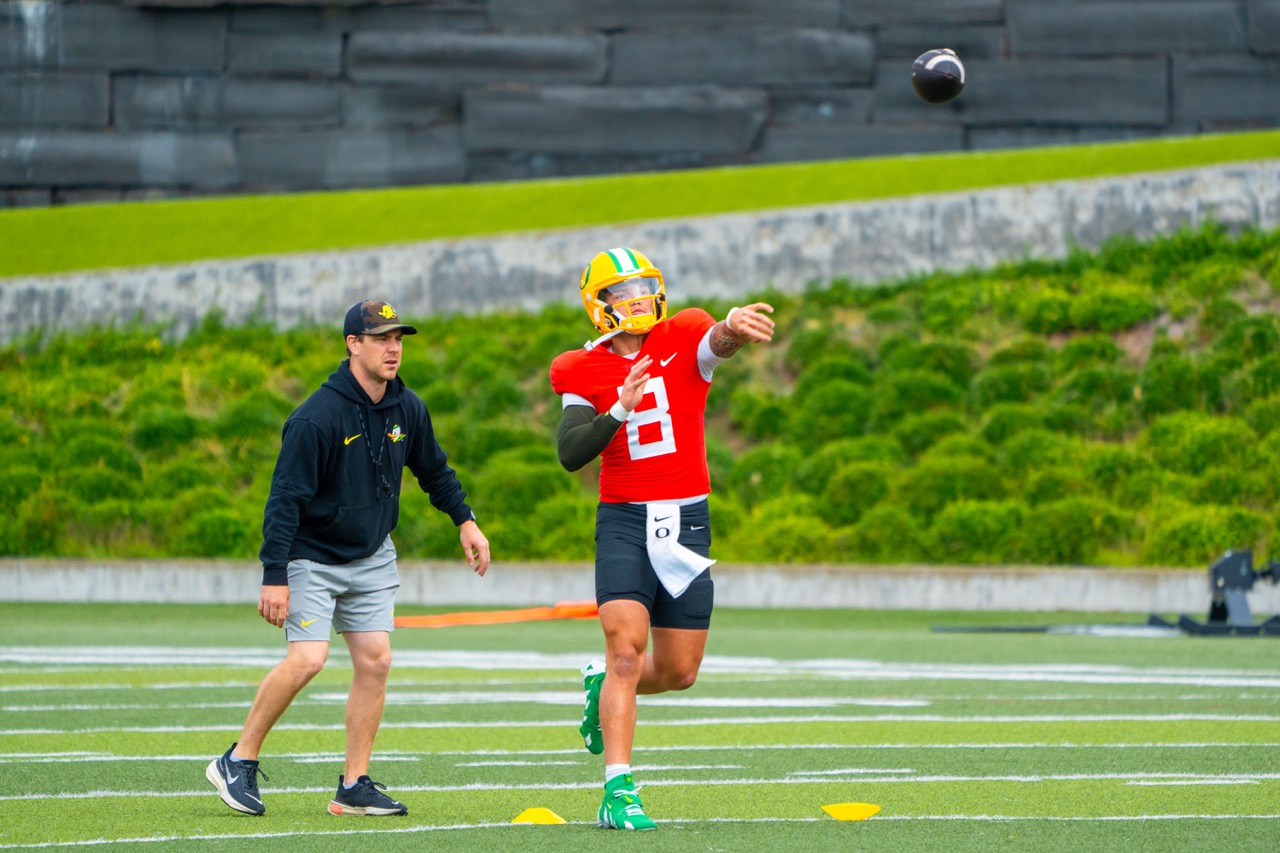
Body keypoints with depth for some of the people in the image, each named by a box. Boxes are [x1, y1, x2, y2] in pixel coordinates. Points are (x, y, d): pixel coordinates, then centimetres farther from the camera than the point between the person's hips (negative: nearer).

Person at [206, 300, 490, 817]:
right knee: (307, 659, -18)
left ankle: (354, 787, 4)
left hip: (371, 558, 6)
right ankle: (238, 763, -5)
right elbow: (285, 498, -22)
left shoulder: (407, 410, -2)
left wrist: (465, 520, 11)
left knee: (374, 660, -2)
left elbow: (433, 469, 18)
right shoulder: (318, 417, -23)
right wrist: (274, 576, -26)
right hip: (311, 556, -6)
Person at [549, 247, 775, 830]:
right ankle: (618, 792, -15)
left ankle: (604, 686, 39)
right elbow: (570, 453, -9)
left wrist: (733, 330, -50)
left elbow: (714, 342, -25)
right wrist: (620, 410, -23)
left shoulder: (683, 342, 0)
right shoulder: (585, 373, 2)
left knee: (679, 672, 7)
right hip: (624, 521, -2)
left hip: (687, 521, 2)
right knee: (626, 650, -16)